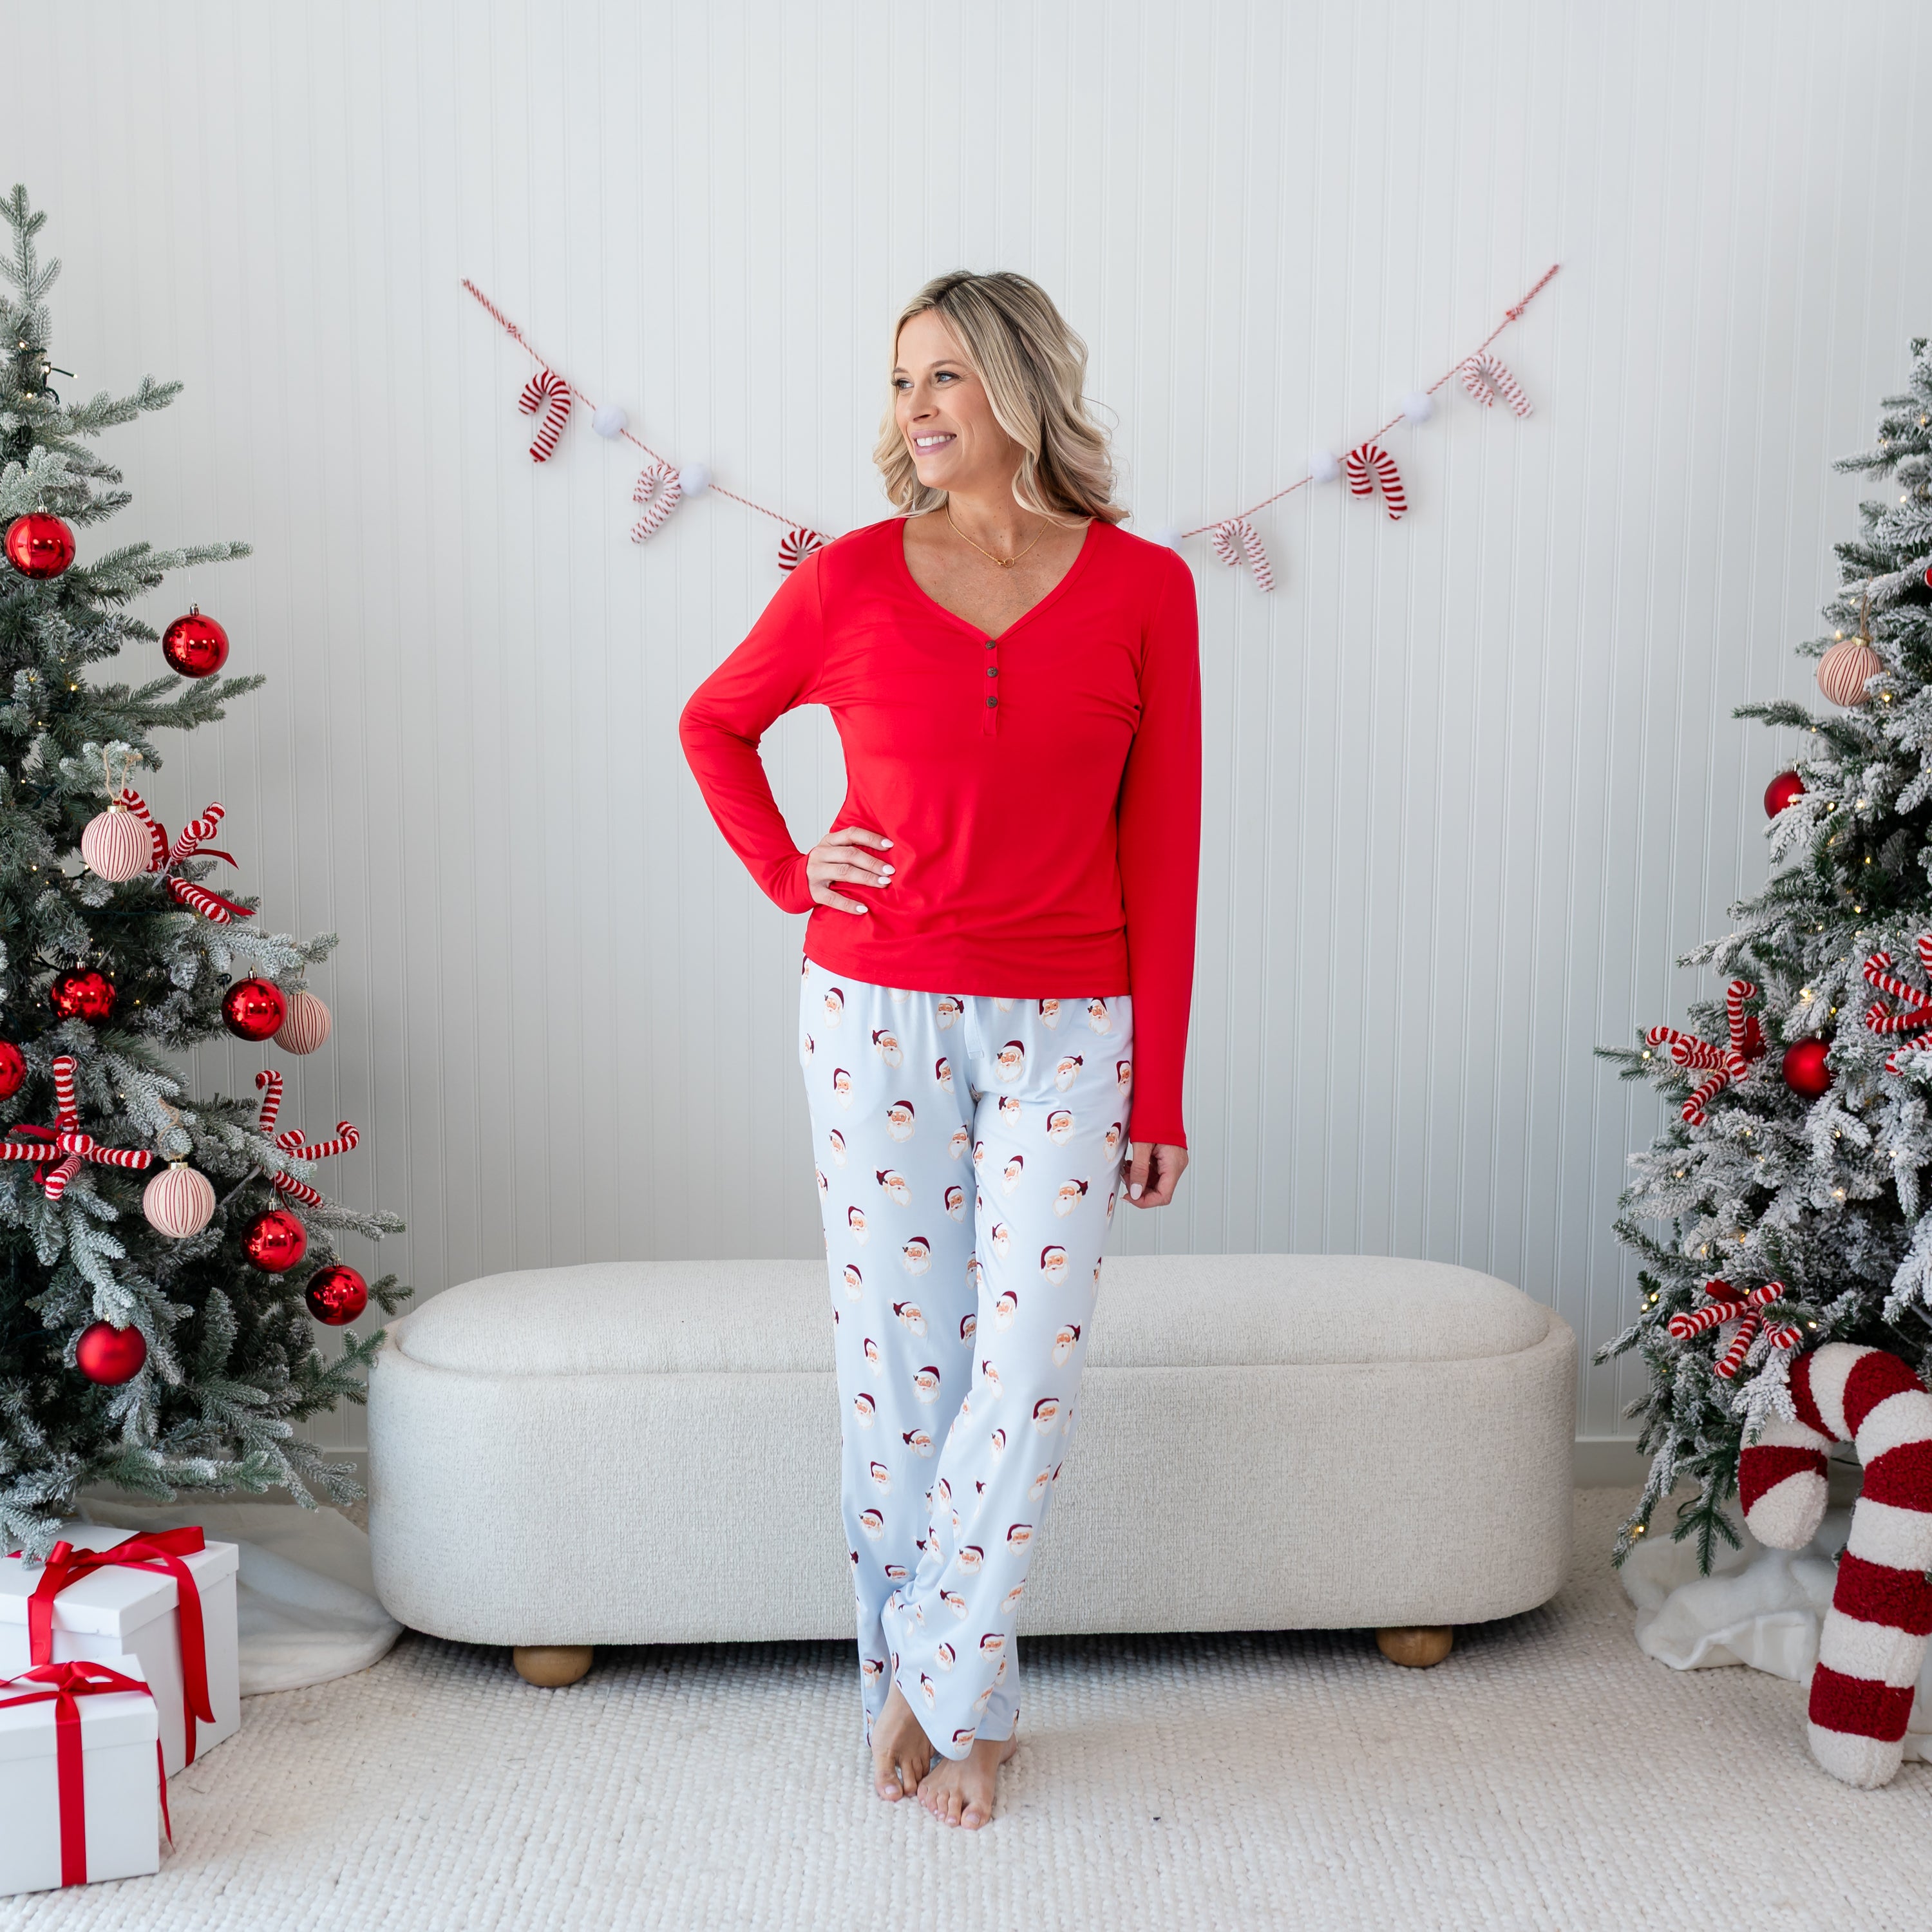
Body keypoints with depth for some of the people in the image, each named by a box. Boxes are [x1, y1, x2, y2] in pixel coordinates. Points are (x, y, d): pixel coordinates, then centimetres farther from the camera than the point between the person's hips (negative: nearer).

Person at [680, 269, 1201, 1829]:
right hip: (877, 1015, 1)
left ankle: (936, 1681, 19)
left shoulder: (1143, 588, -1)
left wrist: (1160, 1090, -1)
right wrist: (785, 871, 1)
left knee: (1030, 1367, -3)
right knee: (898, 1356, 7)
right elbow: (714, 723, 18)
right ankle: (953, 1697, 25)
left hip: (1067, 1034, 0)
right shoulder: (850, 579, 0)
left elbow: (1161, 846, 0)